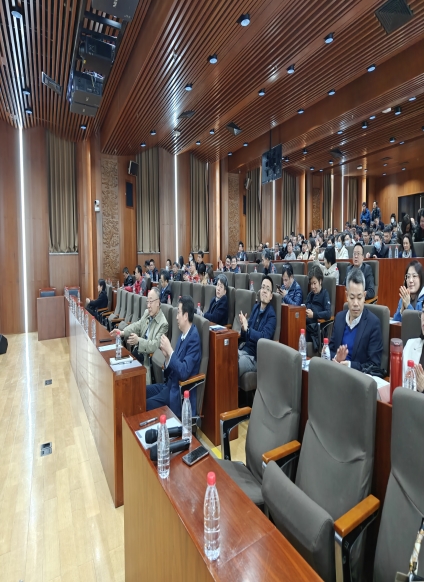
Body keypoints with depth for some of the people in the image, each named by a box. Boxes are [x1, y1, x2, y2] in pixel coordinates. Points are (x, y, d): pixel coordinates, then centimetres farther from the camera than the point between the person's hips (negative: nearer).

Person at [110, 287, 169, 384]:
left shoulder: (163, 323, -16)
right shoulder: (146, 313, 7)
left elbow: (155, 345, -21)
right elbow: (137, 326, 2)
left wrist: (138, 340, -32)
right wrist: (122, 332, -14)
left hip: (148, 358, -7)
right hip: (137, 351, 7)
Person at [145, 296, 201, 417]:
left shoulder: (194, 338, -20)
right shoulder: (183, 335, 7)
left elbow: (184, 372, -28)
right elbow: (174, 364, 11)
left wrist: (170, 350, -23)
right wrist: (167, 356, -7)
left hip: (179, 394, -9)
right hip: (170, 384, 9)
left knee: (146, 405, -17)